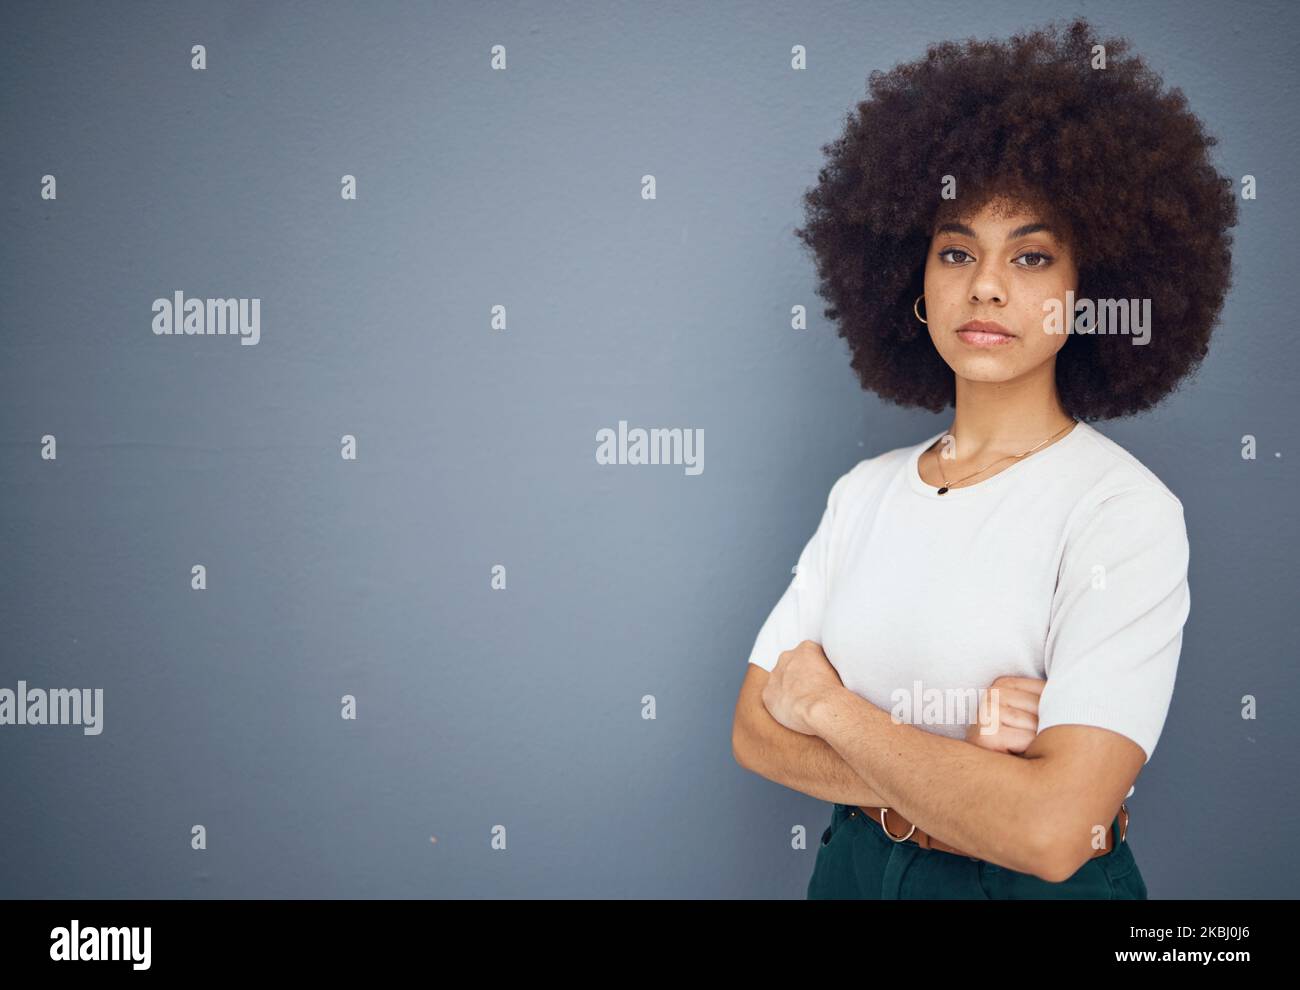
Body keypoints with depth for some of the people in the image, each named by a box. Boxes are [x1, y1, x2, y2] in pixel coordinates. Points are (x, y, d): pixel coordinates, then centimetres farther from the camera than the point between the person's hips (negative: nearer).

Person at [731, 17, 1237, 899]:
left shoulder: (1127, 511, -18)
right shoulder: (865, 491, -1)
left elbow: (1049, 832, -27)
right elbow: (756, 728, -5)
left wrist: (828, 703, -15)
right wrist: (959, 772, -21)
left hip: (1035, 884, -4)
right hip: (854, 866, 5)